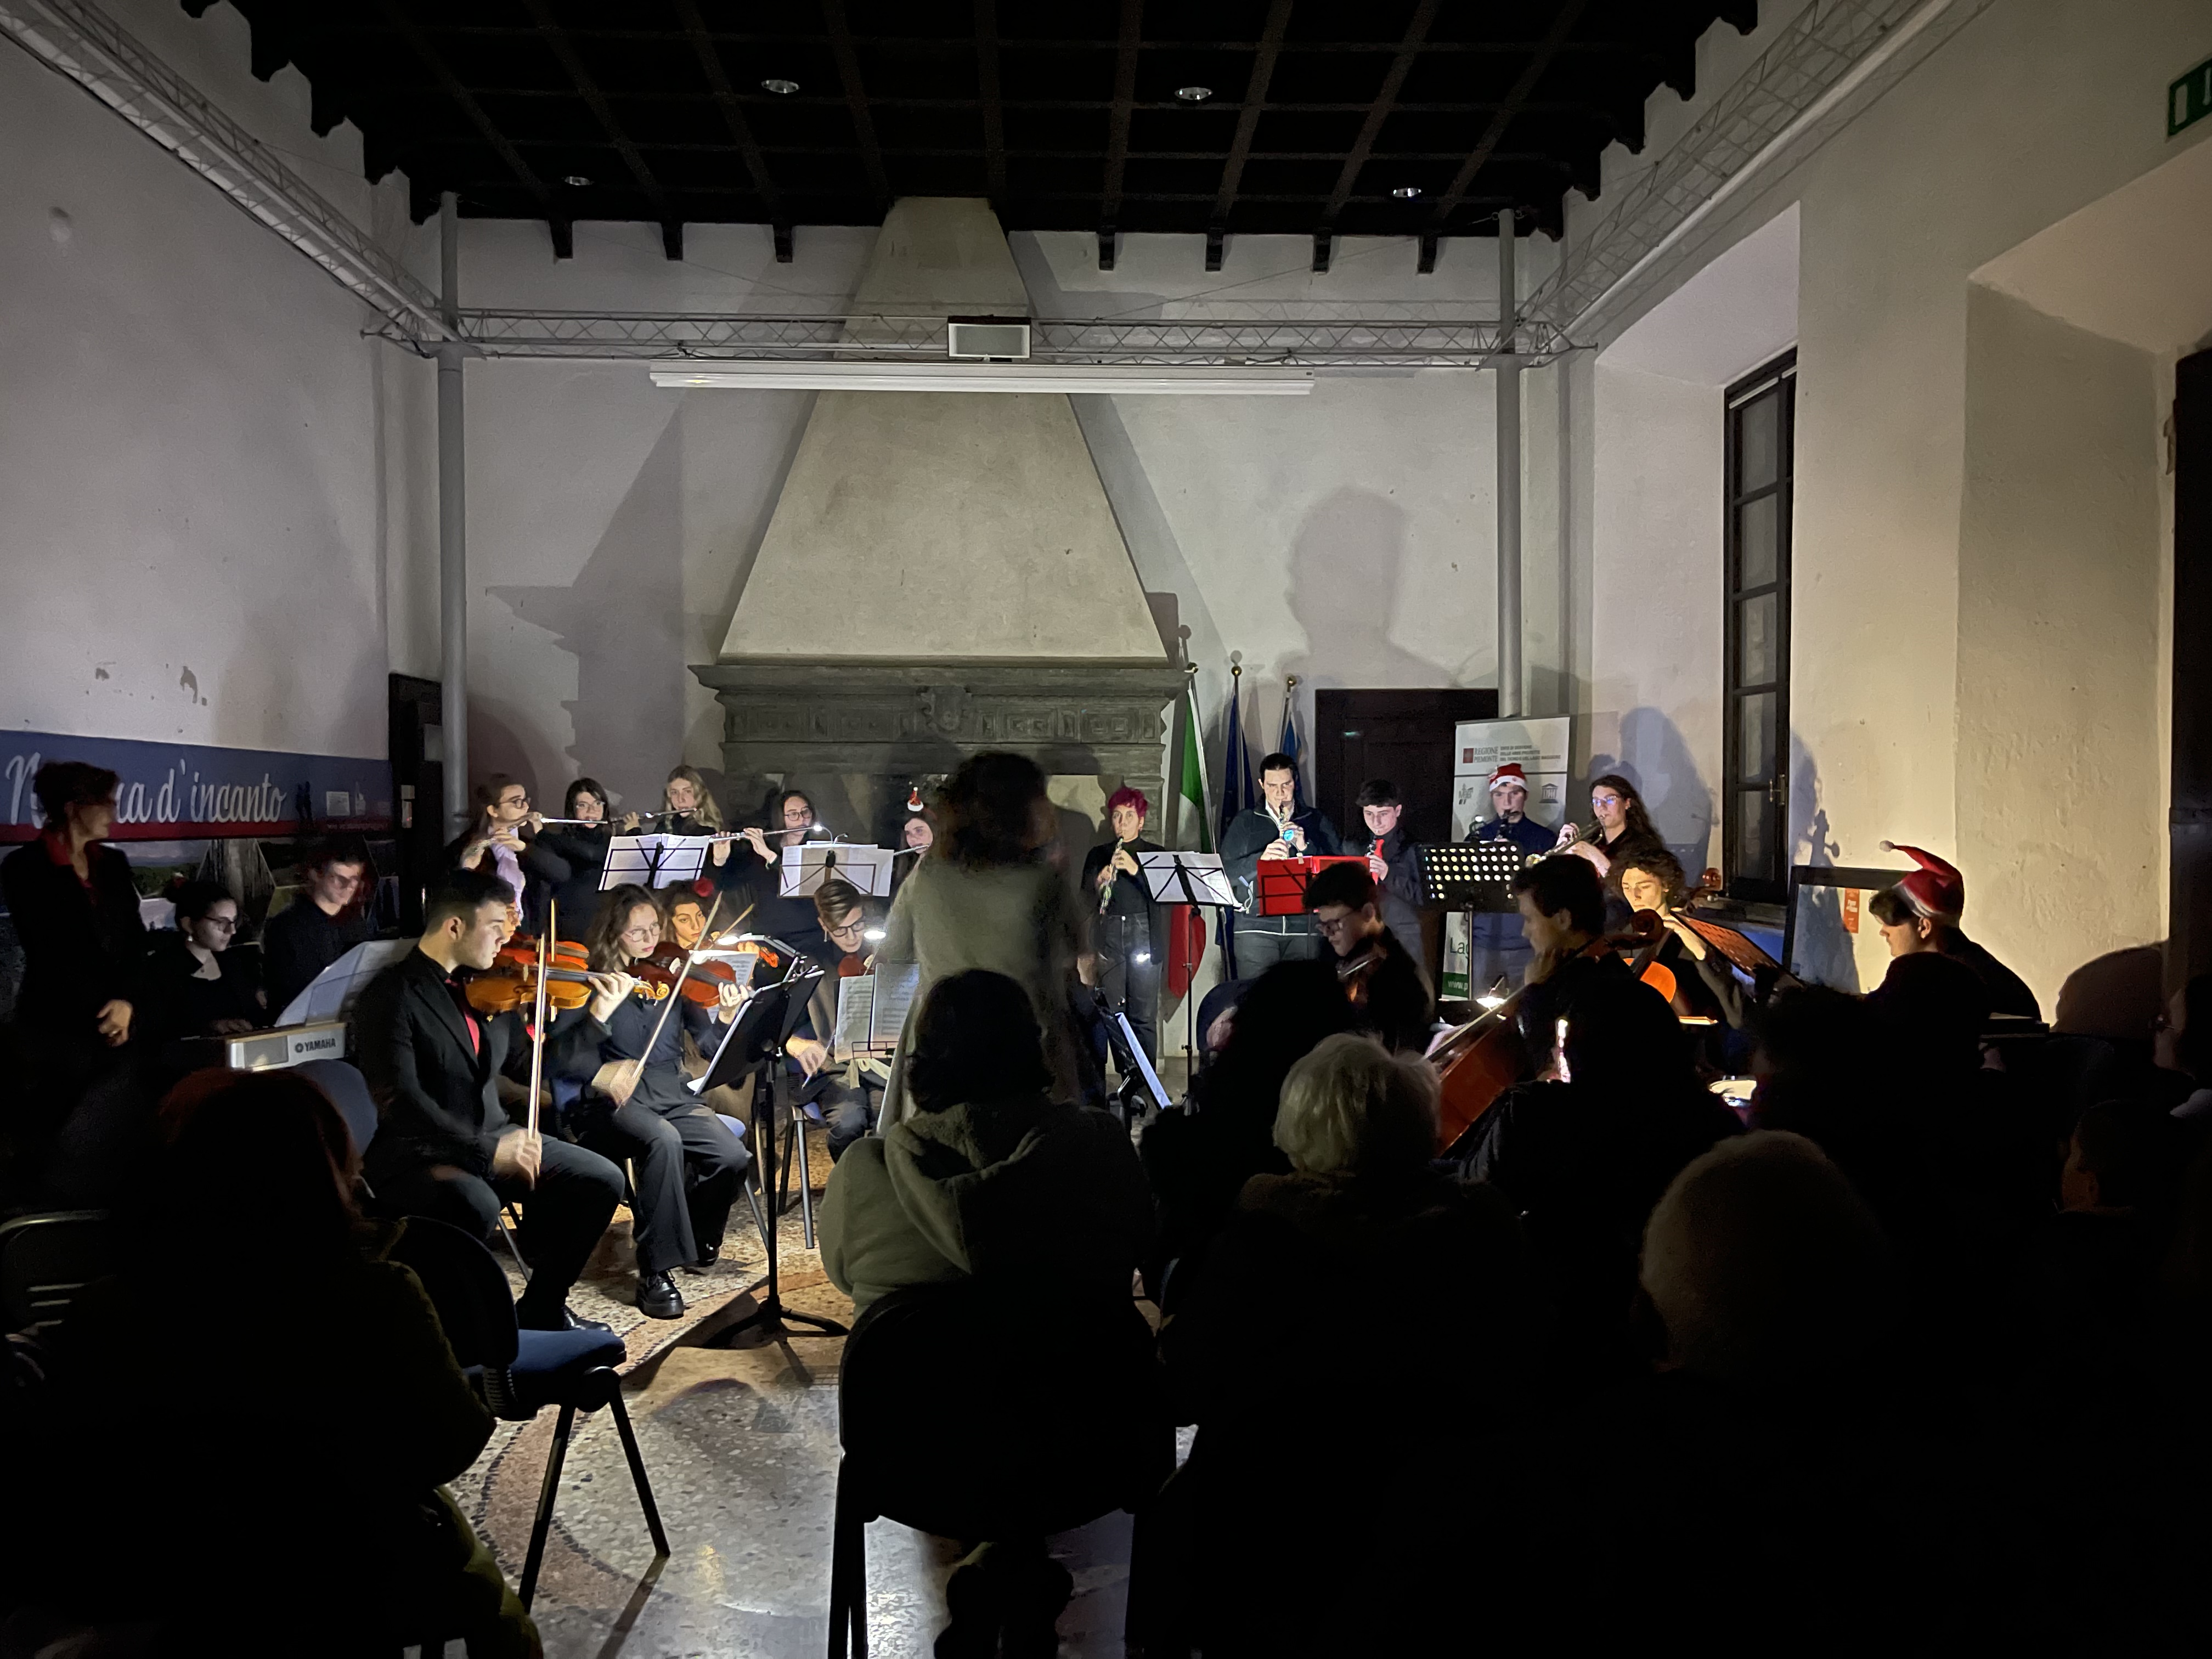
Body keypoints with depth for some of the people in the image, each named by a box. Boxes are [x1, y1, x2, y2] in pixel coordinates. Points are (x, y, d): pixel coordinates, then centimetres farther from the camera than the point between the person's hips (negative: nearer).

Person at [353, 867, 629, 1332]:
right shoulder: (392, 996, -13)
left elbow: (533, 1060, 18)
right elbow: (401, 1101, -23)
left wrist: (597, 1018, 8)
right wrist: (486, 1151, -30)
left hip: (492, 1138, 7)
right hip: (415, 1154, -7)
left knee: (601, 1180, -9)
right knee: (476, 1205, -37)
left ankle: (541, 1307, 8)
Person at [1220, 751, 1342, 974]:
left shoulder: (1317, 821, 13)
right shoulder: (1244, 822, 11)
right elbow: (1227, 874, 2)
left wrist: (1305, 847, -10)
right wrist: (1261, 858, -14)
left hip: (1305, 926, 1)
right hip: (1255, 927, -1)